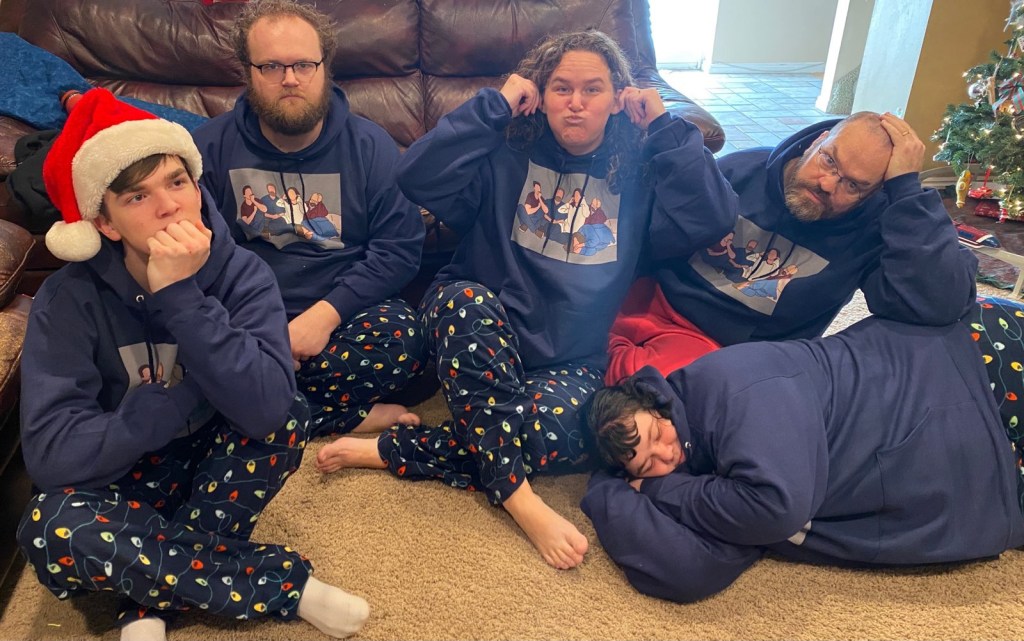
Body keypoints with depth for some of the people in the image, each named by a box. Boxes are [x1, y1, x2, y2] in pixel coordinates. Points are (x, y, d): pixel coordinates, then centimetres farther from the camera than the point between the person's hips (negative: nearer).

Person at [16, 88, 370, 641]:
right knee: (49, 534, -31)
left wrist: (180, 295, -36)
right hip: (124, 478, 0)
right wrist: (188, 396, -26)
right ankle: (287, 585, -18)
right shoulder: (69, 300, -18)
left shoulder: (242, 274, -17)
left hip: (219, 465, 1)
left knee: (288, 418, -29)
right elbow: (49, 452, -26)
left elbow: (267, 407, -33)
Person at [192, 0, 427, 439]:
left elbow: (400, 247, -5)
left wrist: (327, 313, -18)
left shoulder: (370, 145, 2)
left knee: (400, 337, -31)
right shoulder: (209, 148, 4)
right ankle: (348, 418, -17)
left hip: (341, 316, -1)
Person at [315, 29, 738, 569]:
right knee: (467, 301, -36)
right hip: (479, 337, 0)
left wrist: (666, 126, -7)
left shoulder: (638, 168, 6)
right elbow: (418, 177, -15)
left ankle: (391, 450, -17)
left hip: (570, 362, 1)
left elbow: (712, 220, -10)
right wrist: (495, 104, -12)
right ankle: (520, 501, -30)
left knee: (560, 434, -32)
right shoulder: (507, 153, 1)